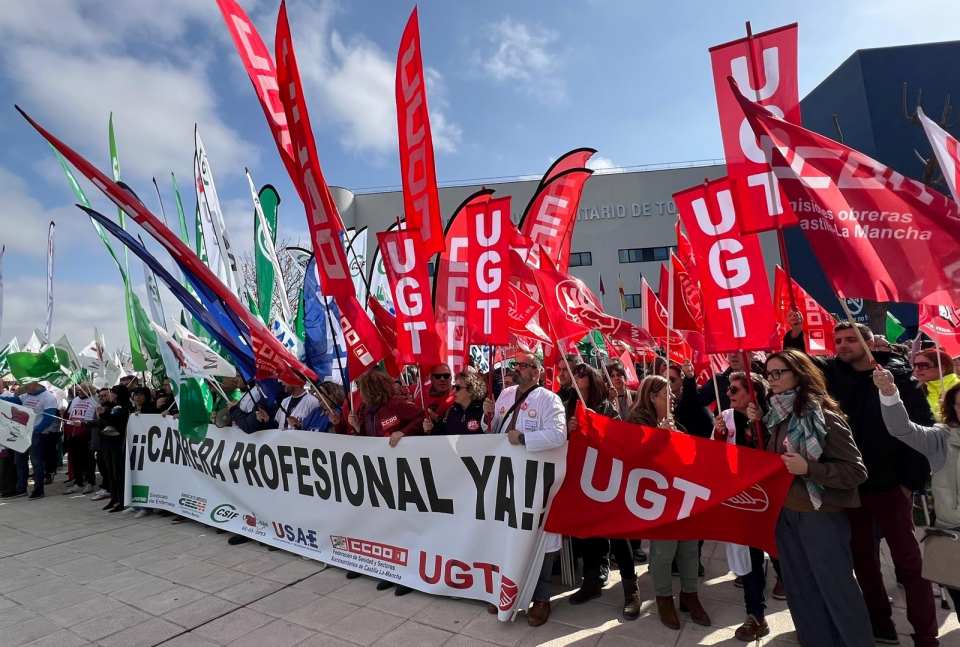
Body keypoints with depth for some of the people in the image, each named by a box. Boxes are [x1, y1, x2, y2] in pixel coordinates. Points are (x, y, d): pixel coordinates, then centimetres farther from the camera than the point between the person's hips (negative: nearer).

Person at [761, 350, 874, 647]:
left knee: (836, 588, 8)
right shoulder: (777, 415, 3)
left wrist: (809, 469, -27)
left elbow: (856, 471, -14)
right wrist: (758, 425, 0)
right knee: (801, 589, 18)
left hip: (820, 514, -7)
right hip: (785, 513, 7)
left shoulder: (823, 415, -15)